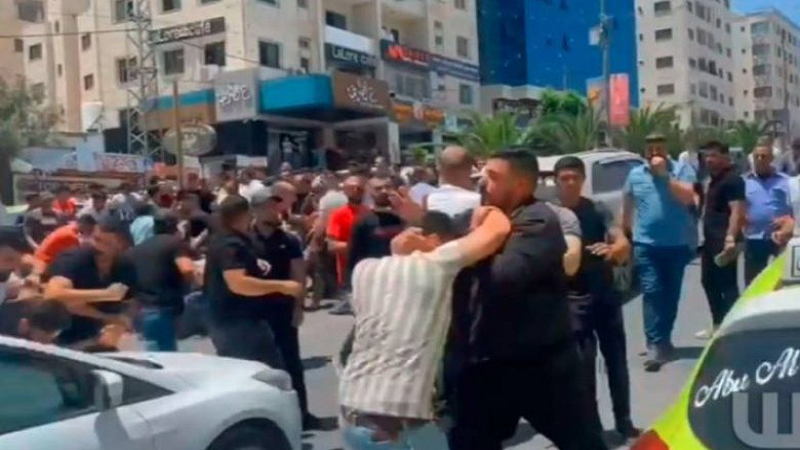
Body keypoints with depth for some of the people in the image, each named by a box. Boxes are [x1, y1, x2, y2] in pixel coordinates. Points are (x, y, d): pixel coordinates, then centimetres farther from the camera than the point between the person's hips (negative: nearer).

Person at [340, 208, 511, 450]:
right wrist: (489, 210, 21)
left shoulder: (365, 269, 11)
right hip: (400, 417, -6)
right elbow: (499, 228, 0)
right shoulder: (437, 263, -3)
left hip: (353, 410, 6)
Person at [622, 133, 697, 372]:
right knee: (652, 293, -9)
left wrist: (665, 174, -17)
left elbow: (687, 198, -15)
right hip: (646, 244, 0)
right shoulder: (635, 175, 7)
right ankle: (655, 346, -14)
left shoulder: (682, 169, -1)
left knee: (670, 294, 10)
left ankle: (663, 340, 25)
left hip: (677, 244, 0)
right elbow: (627, 208, 14)